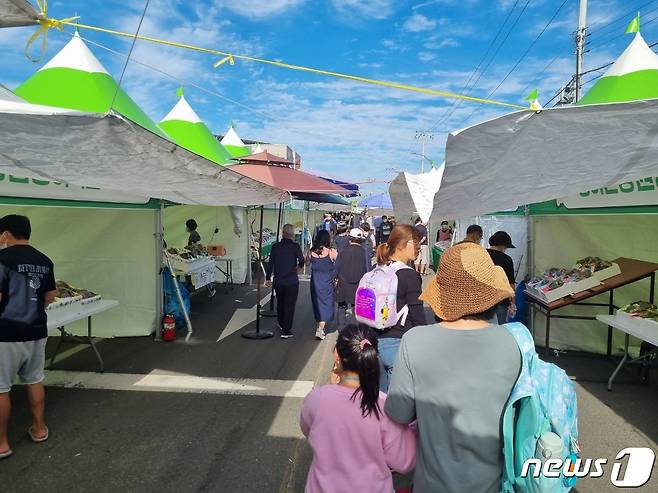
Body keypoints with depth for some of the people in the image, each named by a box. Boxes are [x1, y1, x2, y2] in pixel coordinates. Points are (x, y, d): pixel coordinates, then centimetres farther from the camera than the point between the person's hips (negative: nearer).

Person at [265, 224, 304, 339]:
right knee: (289, 305, 4)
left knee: (280, 303, 23)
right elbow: (301, 261, -11)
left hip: (278, 281, 4)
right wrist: (299, 267, 13)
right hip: (292, 281, -4)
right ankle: (286, 331, 3)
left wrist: (268, 278, 12)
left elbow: (270, 263, 2)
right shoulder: (295, 246, -13)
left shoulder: (275, 246, -2)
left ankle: (281, 324, 41)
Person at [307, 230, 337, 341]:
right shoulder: (331, 252, -14)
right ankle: (320, 329, -8)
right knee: (326, 304, 3)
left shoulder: (311, 252, -4)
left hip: (315, 282, 4)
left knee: (317, 304, 18)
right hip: (327, 283, -4)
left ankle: (320, 326, 31)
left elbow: (307, 262, 13)